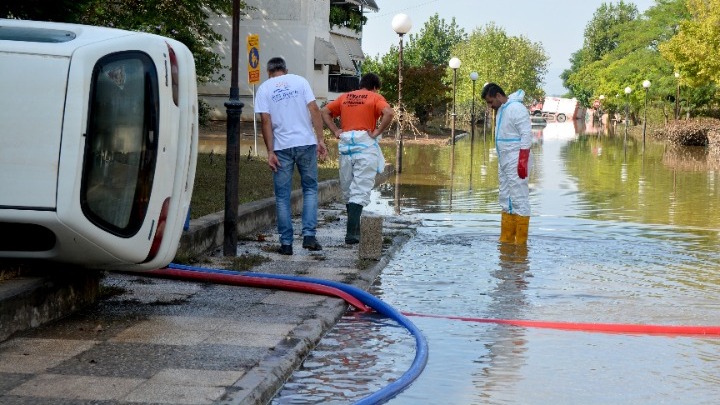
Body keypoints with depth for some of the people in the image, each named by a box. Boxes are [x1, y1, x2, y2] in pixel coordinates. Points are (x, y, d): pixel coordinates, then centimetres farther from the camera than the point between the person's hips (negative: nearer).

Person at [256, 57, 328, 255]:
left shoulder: (264, 88, 5)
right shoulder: (300, 81, 6)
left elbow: (265, 120, -5)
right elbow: (314, 110, -2)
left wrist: (270, 151, -5)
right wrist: (320, 139, 0)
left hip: (281, 147, 0)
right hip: (306, 142, 0)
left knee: (283, 196, 7)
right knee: (310, 189, 12)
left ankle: (286, 243, 6)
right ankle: (309, 235, -1)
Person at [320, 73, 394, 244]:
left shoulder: (345, 97, 17)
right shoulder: (375, 98, 2)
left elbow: (324, 112, 14)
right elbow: (389, 113, -16)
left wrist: (335, 131, 9)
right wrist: (377, 132, -8)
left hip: (345, 146, 4)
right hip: (365, 147, -4)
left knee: (348, 191, 14)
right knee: (360, 192, -5)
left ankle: (354, 230, 21)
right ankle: (352, 233, -14)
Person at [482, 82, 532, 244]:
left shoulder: (517, 109, -12)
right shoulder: (501, 110, 17)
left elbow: (527, 135, -17)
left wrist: (523, 161, -21)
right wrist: (501, 162, 19)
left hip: (516, 163, -10)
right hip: (504, 163, 10)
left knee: (519, 201, -7)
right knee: (506, 202, 10)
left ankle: (521, 242, -6)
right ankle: (506, 240, 14)